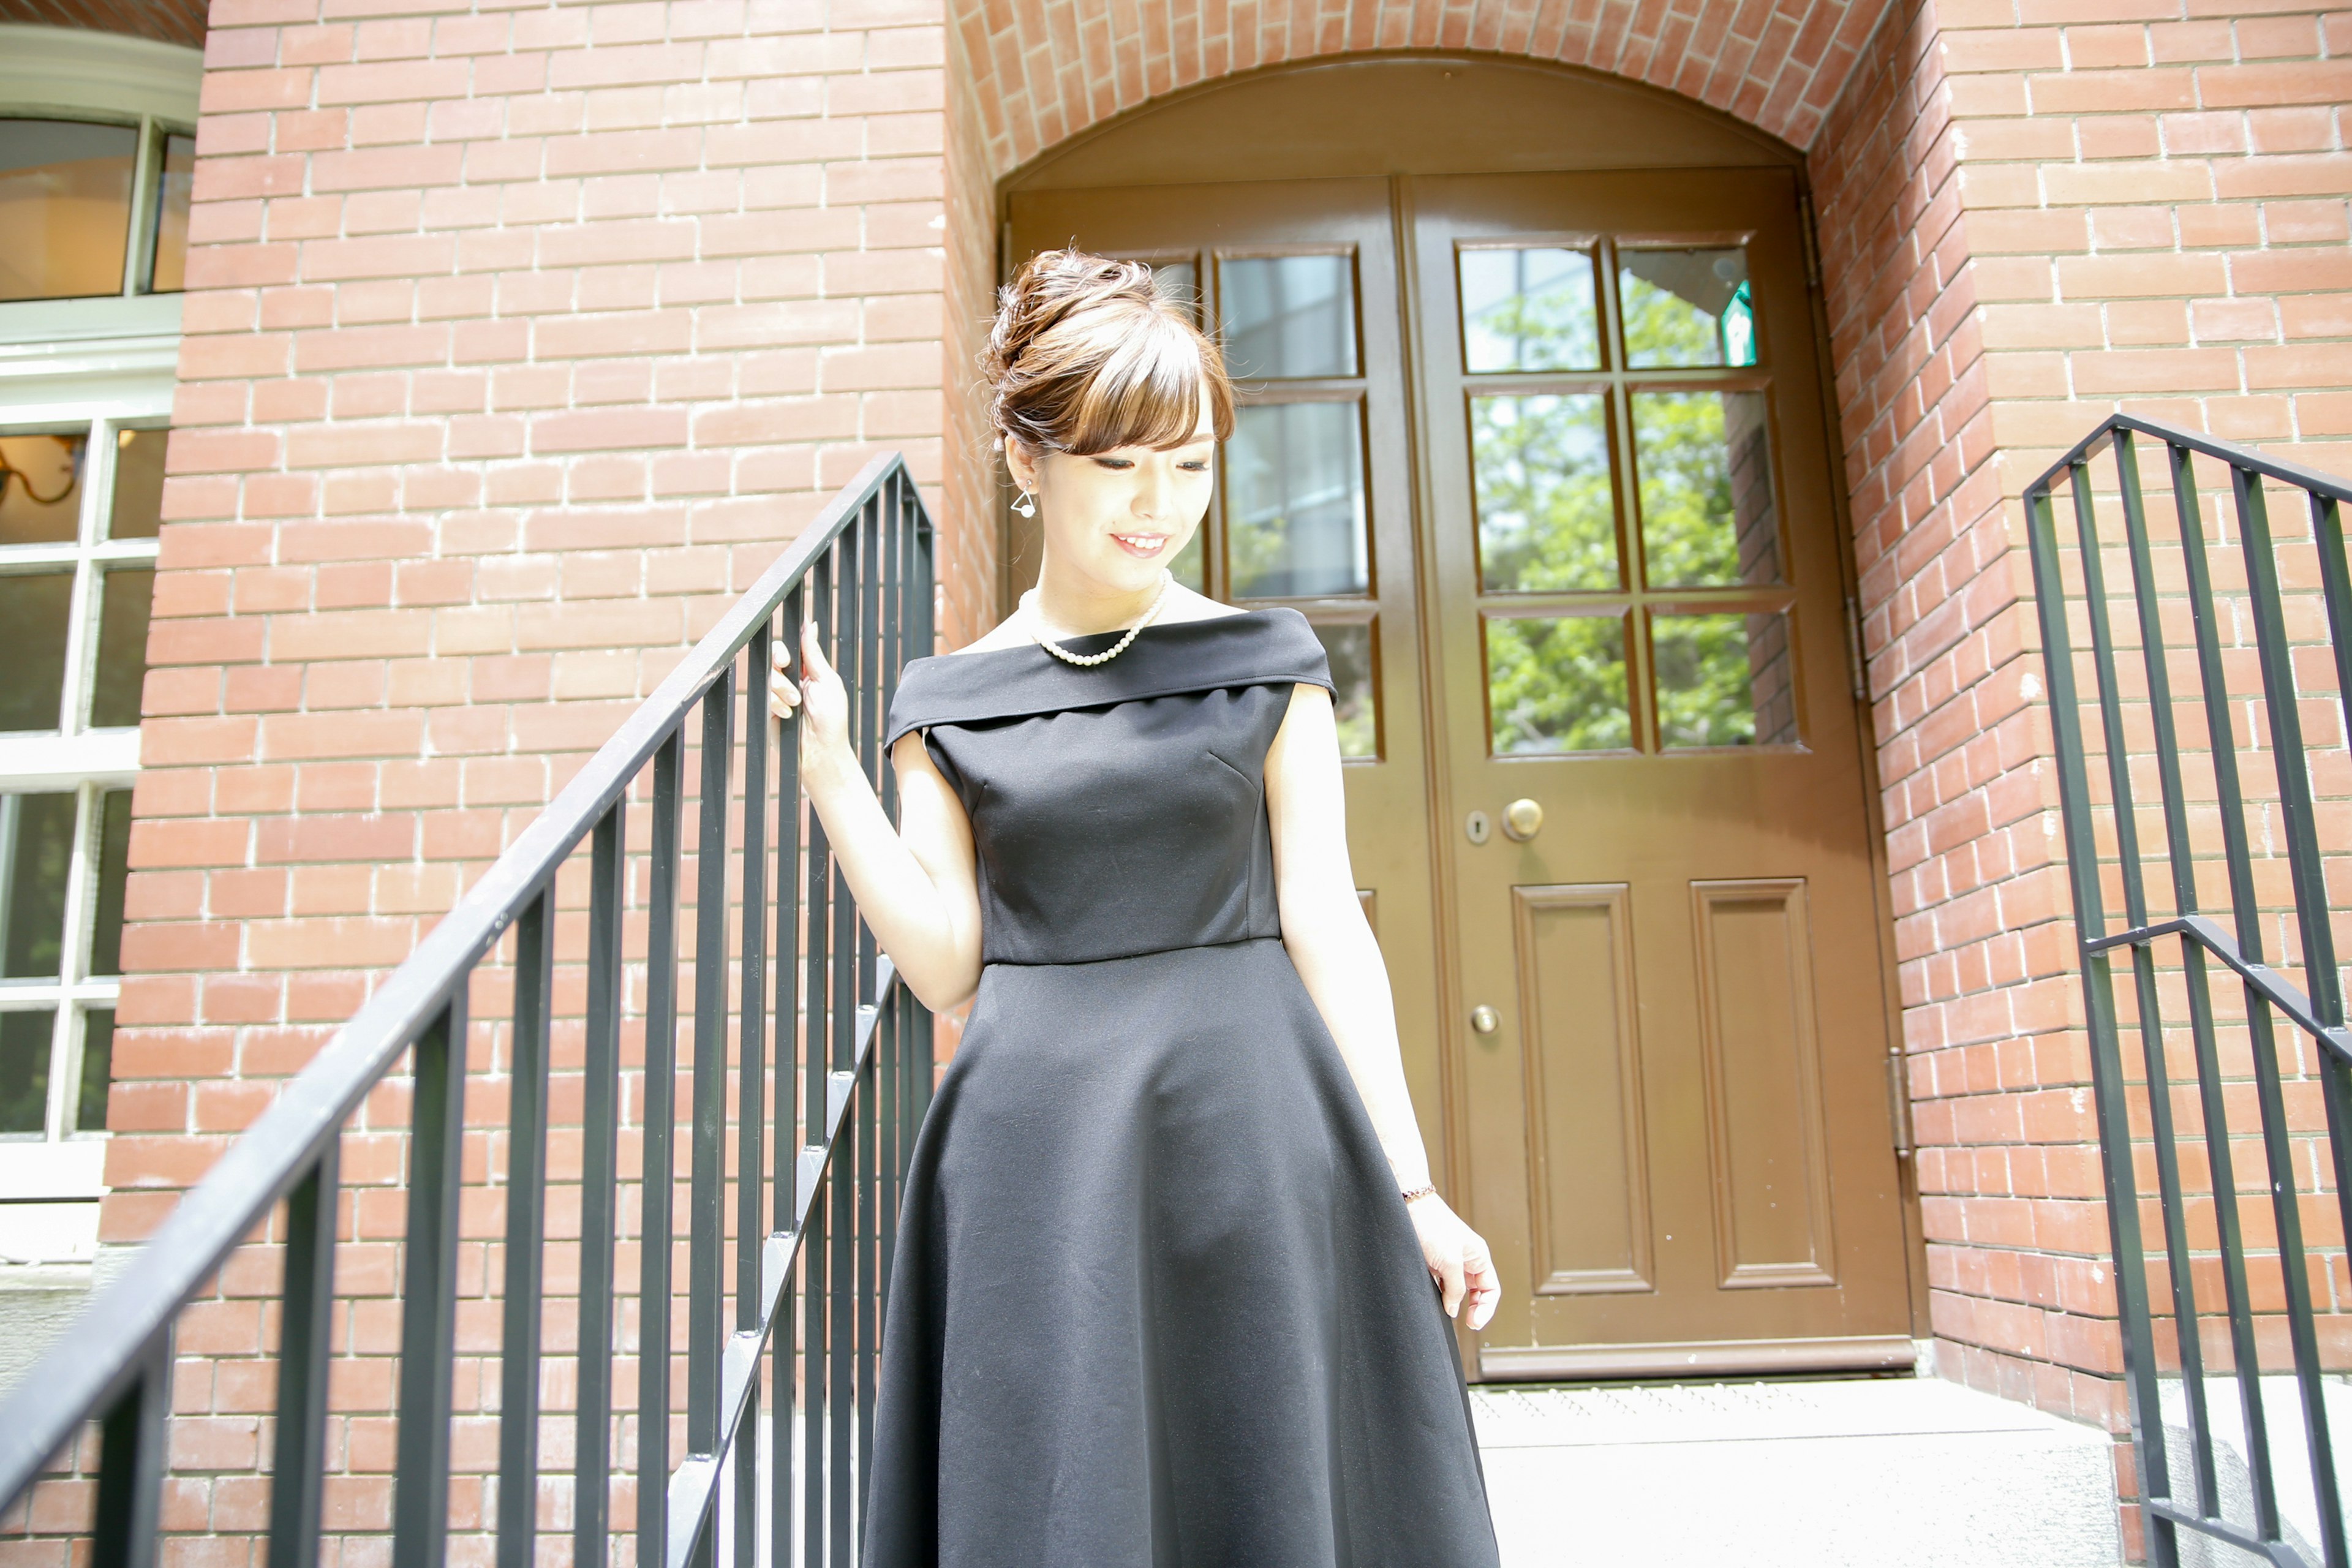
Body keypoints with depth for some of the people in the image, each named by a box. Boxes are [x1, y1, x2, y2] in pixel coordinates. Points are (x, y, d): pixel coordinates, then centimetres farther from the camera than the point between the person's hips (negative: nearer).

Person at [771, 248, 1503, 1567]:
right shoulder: (950, 701, 6)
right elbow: (946, 963, 2)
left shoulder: (1266, 662, 4)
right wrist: (831, 774, -5)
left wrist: (1411, 1185, -3)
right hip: (1041, 1161, 1)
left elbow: (1326, 926, 1)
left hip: (1252, 1139, 0)